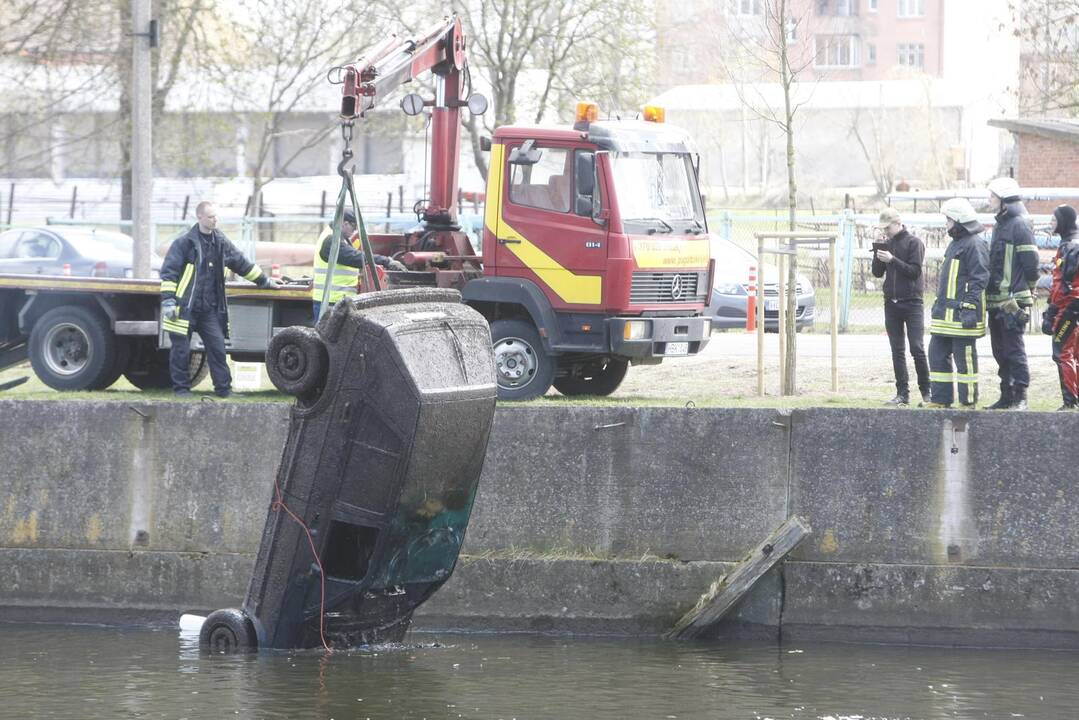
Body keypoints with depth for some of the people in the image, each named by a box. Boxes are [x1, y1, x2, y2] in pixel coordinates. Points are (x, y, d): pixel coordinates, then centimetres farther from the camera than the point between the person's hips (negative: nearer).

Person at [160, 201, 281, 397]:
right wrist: (168, 300, -13)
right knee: (181, 350, 0)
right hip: (185, 308, -4)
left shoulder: (221, 243, 11)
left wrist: (264, 280, 27)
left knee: (217, 347, 0)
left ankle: (223, 387, 5)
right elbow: (169, 272, -6)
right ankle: (181, 387, 10)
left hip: (209, 309, 4)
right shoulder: (184, 243, -5)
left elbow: (242, 264, 23)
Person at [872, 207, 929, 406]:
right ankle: (902, 393, 6)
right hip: (891, 303, 6)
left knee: (917, 349, -8)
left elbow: (914, 271, -12)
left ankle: (926, 391, 1)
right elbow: (877, 273, 12)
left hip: (912, 302, -6)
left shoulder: (914, 243, -3)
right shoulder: (887, 244, 13)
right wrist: (878, 255, -5)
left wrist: (892, 259, -20)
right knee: (897, 351, 4)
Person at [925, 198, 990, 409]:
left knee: (964, 356, -5)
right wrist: (939, 304, 25)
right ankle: (940, 398, 15)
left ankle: (968, 401, 0)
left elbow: (979, 279, -18)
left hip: (961, 313, -10)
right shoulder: (955, 243, 20)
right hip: (945, 312, 10)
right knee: (937, 354, 10)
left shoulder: (974, 244, -12)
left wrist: (970, 308, -23)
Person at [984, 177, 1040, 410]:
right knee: (1001, 351, 12)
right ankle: (1007, 396, 18)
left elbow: (1031, 262, -14)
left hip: (1013, 301, -10)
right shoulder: (1001, 225, 18)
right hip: (997, 301, 10)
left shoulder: (1019, 225, -11)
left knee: (1014, 349, -9)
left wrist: (1026, 290, -6)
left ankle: (1020, 397, -7)